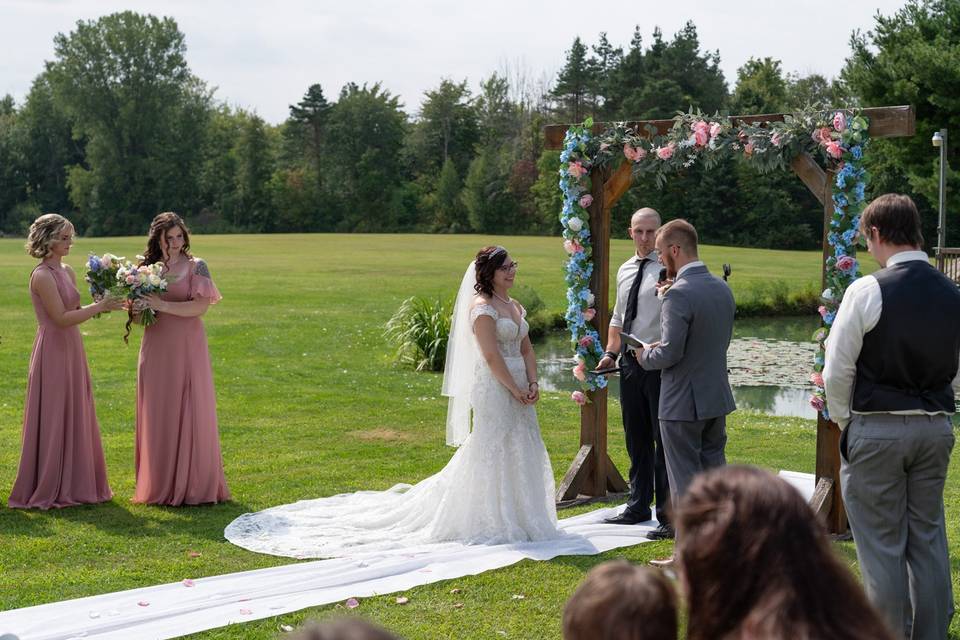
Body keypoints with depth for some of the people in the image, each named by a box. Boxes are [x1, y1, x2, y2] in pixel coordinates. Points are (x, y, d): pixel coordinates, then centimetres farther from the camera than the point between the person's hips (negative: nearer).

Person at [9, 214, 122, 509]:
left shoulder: (67, 271, 11)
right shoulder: (42, 276, -16)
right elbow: (61, 318, -20)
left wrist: (103, 305, -1)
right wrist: (99, 307, -17)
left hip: (72, 351, 9)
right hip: (53, 351, -9)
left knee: (75, 418, 13)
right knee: (52, 420, -1)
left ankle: (72, 484, 22)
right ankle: (47, 489, 9)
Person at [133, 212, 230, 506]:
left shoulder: (196, 267, -1)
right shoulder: (146, 269, 10)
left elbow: (201, 306, -12)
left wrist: (162, 305, -19)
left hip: (187, 349, -3)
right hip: (156, 348, 4)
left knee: (190, 414, -1)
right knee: (158, 415, 5)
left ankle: (193, 484, 7)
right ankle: (161, 485, 11)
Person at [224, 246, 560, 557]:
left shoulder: (516, 307, 15)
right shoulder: (482, 307, -12)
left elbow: (527, 350, 14)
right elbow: (491, 356, -18)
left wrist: (533, 384, -1)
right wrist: (515, 389, -17)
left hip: (518, 390, 8)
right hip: (494, 389, -8)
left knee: (520, 452, 11)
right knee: (492, 451, -3)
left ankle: (518, 517, 22)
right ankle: (492, 523, 5)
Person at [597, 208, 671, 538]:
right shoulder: (625, 270, 14)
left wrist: (661, 349, -33)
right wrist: (610, 353, 15)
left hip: (658, 364, -8)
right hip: (629, 364, 8)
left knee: (664, 441, -2)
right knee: (636, 440, 17)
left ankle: (669, 516, 4)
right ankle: (638, 507, 30)